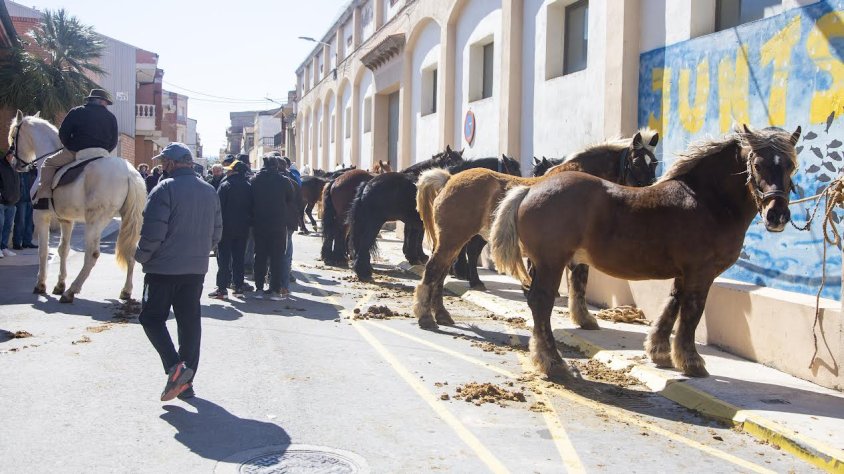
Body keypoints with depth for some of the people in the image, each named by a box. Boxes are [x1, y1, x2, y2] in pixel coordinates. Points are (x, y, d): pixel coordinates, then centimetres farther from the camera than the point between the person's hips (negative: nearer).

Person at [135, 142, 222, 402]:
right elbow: (216, 233, 13)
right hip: (196, 269, 6)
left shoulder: (165, 189, -14)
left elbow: (153, 233, -18)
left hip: (164, 268, -6)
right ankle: (186, 380, 13)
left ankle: (175, 366, -13)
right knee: (190, 322, 10)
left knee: (152, 317, 5)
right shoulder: (209, 191, 9)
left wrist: (141, 257, -1)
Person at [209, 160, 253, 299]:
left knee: (224, 258, -1)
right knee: (239, 258, 11)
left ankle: (222, 288, -2)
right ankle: (239, 286, 12)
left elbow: (219, 207, -12)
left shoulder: (225, 185, -11)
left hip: (226, 227, -5)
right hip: (242, 228, 5)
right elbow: (251, 208, 9)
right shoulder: (248, 187, 5)